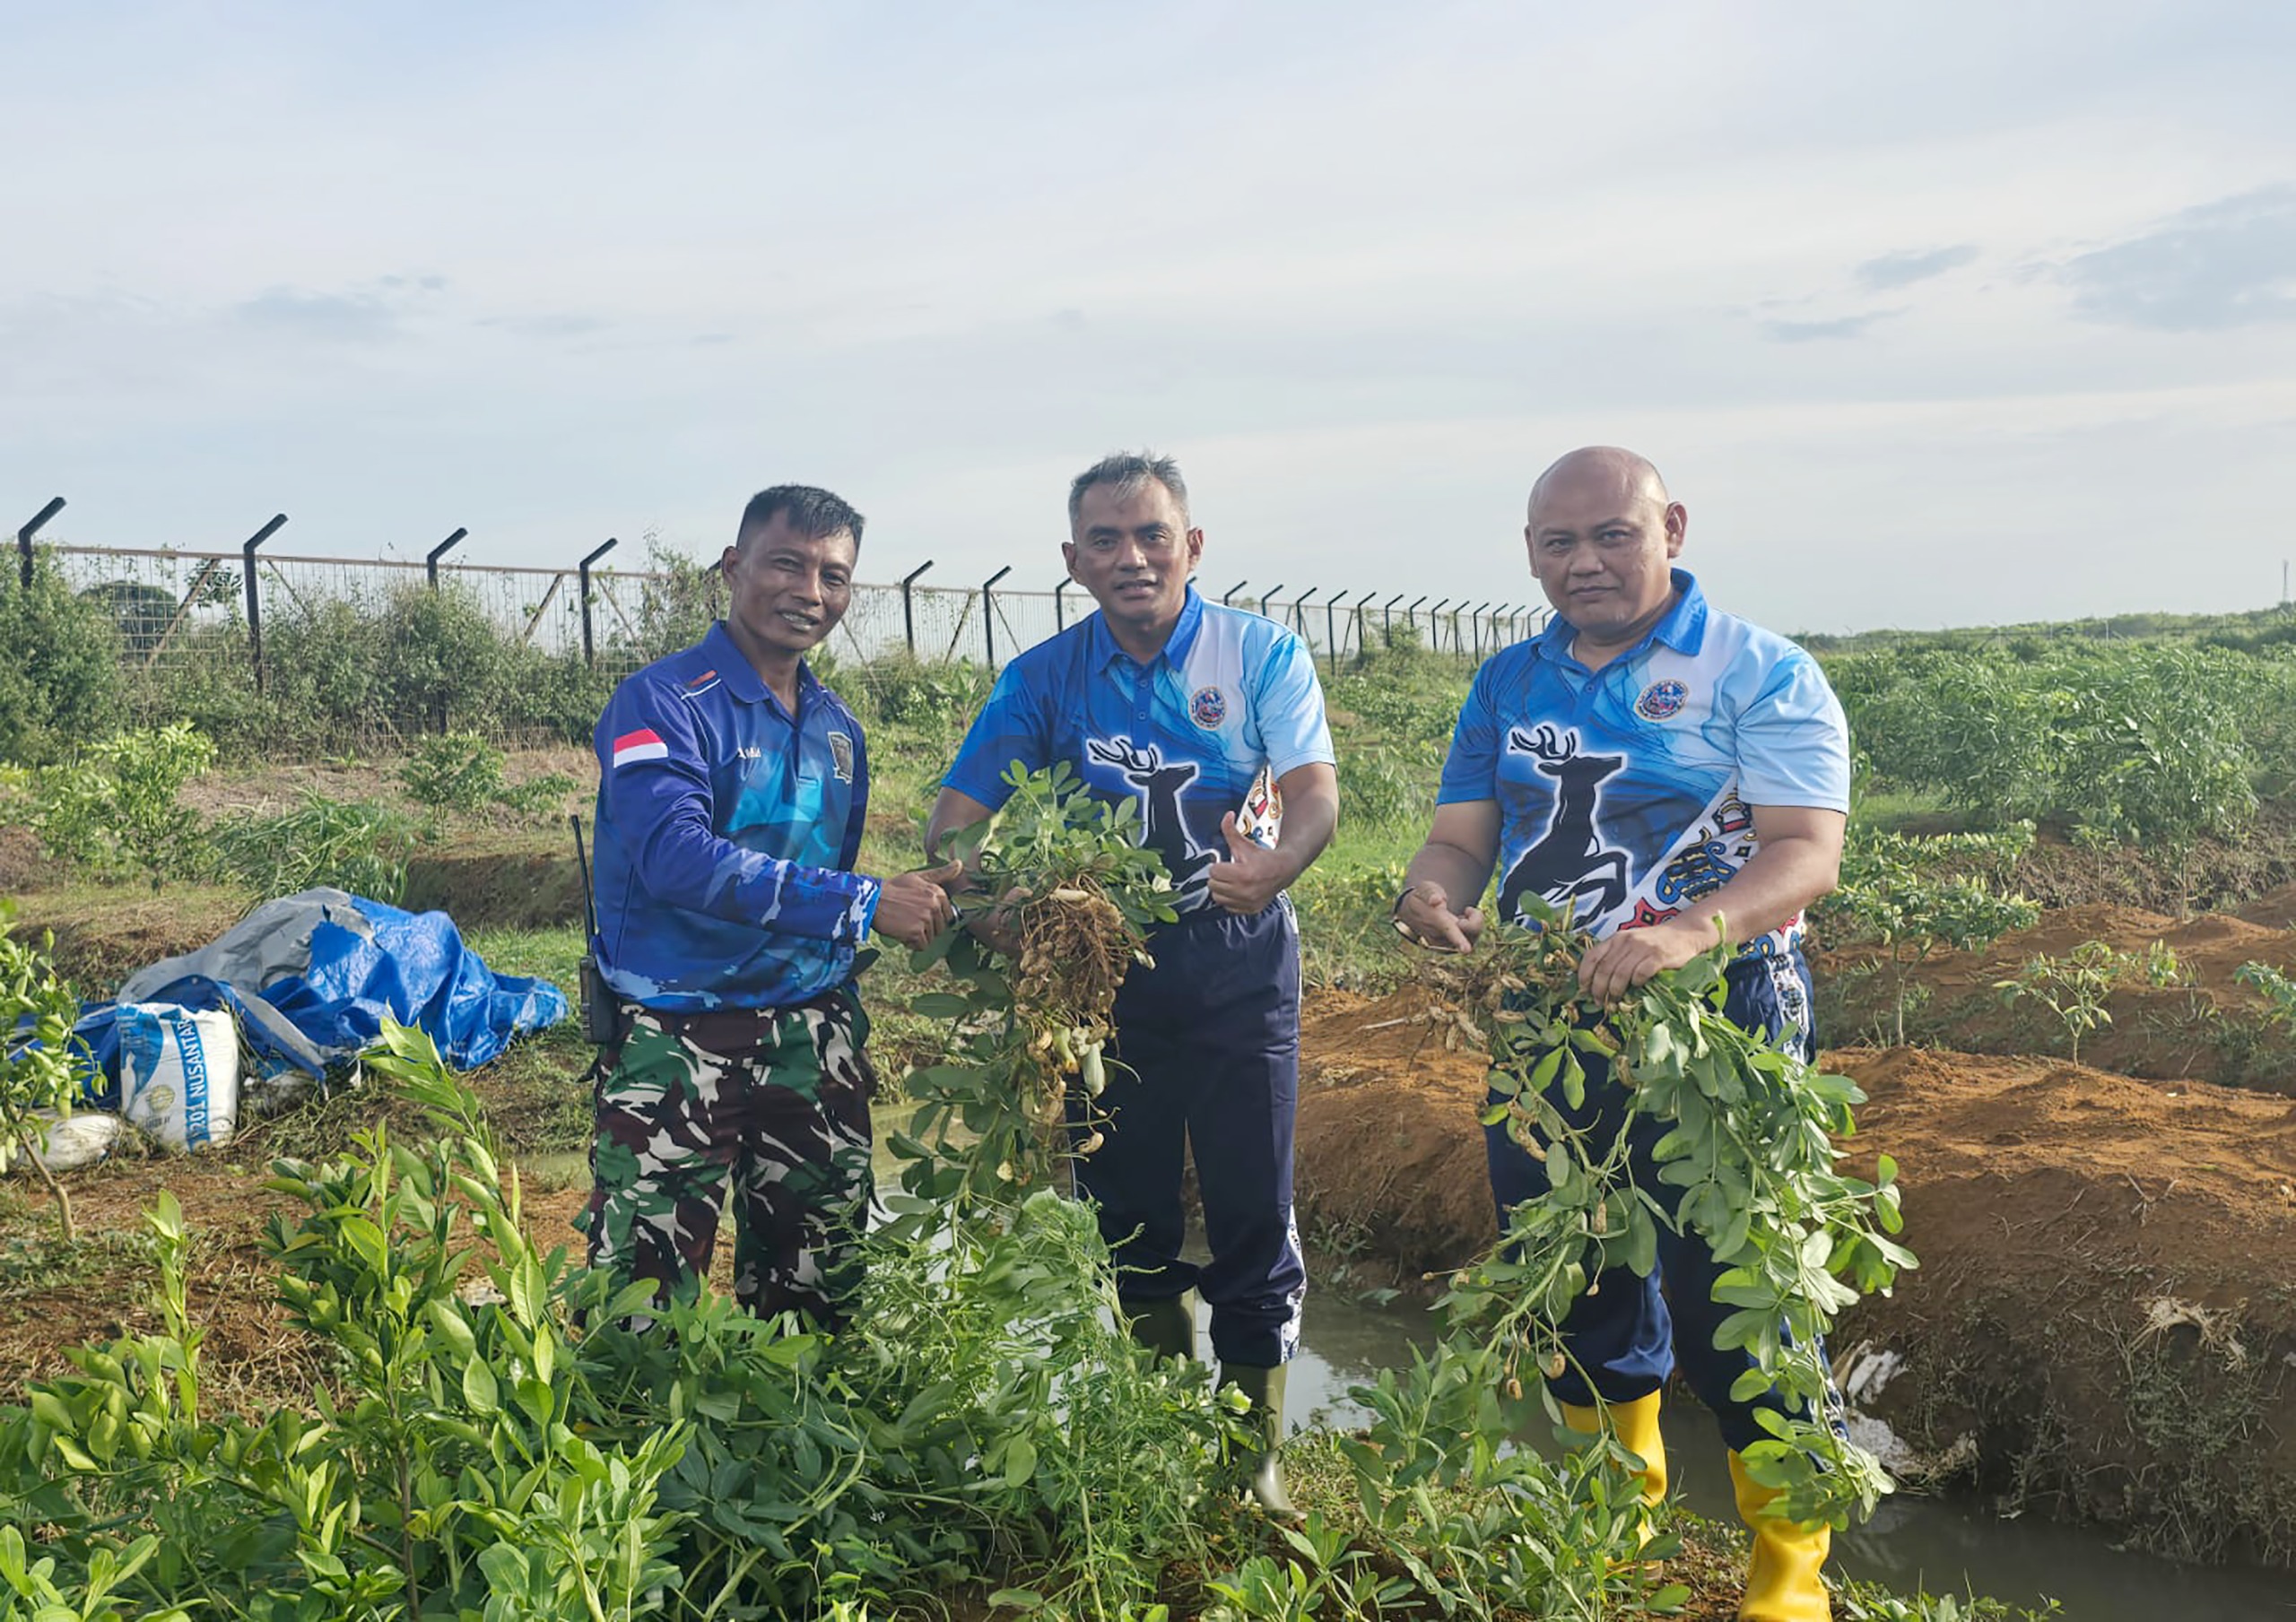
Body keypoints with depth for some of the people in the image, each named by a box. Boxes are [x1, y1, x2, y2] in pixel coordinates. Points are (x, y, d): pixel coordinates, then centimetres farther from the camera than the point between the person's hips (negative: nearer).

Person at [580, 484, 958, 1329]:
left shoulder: (836, 726, 12)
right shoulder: (661, 704, -10)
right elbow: (676, 855, -24)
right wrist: (862, 903, -24)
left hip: (812, 1034, 6)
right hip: (676, 1037, -6)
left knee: (818, 1287, 12)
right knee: (644, 1301, -4)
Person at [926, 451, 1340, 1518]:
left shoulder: (1260, 653, -6)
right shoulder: (1046, 678, -2)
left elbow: (1316, 789, -18)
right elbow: (955, 819, -4)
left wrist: (1275, 866, -41)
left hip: (1237, 963, -2)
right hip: (1105, 969, 2)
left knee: (1253, 1212, 0)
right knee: (1124, 1211, 12)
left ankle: (1255, 1450, 17)